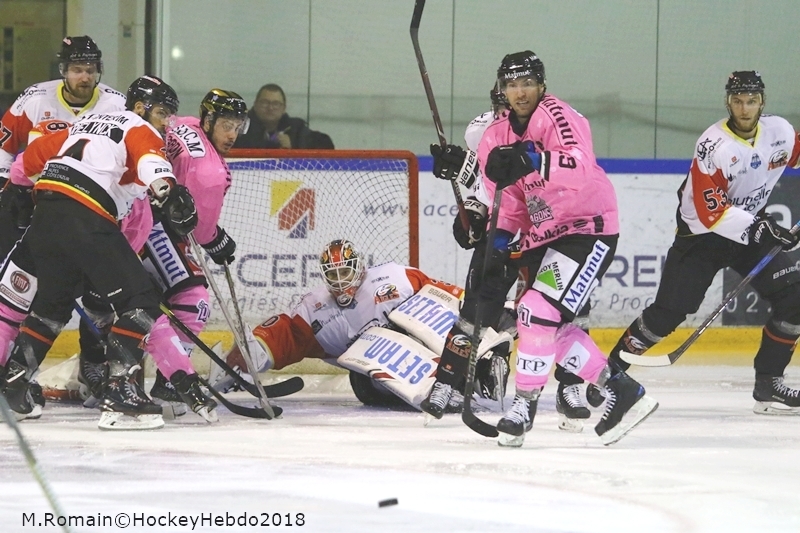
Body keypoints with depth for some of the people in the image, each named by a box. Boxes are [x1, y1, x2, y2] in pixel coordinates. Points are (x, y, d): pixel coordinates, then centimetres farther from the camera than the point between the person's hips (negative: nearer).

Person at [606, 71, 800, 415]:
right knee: (668, 311, -10)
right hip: (701, 232, -5)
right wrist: (759, 229, -36)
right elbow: (711, 212, -28)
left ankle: (768, 384, -2)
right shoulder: (714, 145, -25)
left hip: (753, 225, 5)